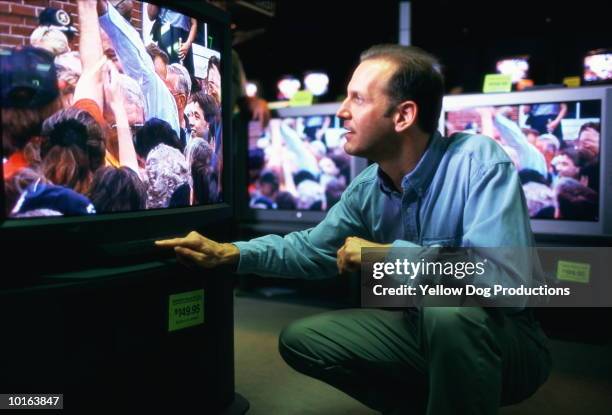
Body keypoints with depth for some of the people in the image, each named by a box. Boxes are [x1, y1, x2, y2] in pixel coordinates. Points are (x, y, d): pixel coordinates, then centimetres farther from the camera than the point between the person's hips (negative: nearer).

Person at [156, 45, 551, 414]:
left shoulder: (479, 162, -25)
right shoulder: (367, 188, -5)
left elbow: (504, 277, -37)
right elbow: (312, 249, 8)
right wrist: (229, 253, -5)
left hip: (507, 341, -6)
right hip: (422, 329, 6)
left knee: (448, 309, -39)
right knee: (301, 339, 3)